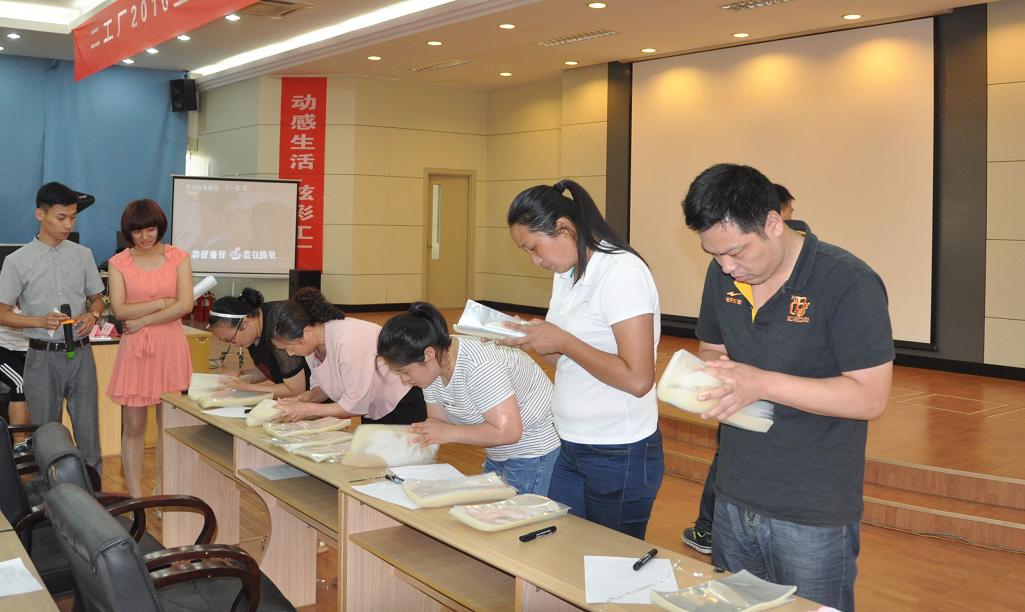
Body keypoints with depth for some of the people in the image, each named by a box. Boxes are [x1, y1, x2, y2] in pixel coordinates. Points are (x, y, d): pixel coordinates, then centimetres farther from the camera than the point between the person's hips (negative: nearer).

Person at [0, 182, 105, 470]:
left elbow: (97, 298, 14)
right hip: (43, 357, -2)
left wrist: (92, 315, -9)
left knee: (88, 429, 7)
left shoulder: (83, 255, 4)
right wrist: (40, 321, -20)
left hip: (81, 353, 3)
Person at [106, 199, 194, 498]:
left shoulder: (178, 258, 4)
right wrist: (162, 303, -9)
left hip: (171, 346, 0)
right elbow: (119, 310, -6)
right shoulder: (118, 263, 4)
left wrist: (143, 320, -7)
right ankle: (135, 497, 11)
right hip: (135, 350, 0)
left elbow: (185, 305, -6)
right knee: (133, 427, 3)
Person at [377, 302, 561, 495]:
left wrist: (449, 432, -26)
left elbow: (508, 431, -33)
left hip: (536, 452, -9)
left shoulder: (480, 366, -31)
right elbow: (438, 421, 3)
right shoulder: (433, 365, -4)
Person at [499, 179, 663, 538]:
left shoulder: (622, 272, -17)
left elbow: (637, 379, -23)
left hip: (620, 456, -8)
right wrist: (528, 339, -2)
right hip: (572, 450, 8)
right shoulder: (567, 274, 10)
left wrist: (561, 340, -18)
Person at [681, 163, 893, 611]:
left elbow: (870, 397, -19)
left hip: (814, 518, -6)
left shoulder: (848, 283, -17)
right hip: (733, 502, 6)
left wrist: (761, 383, -27)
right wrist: (707, 376, -7)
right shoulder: (723, 275, 3)